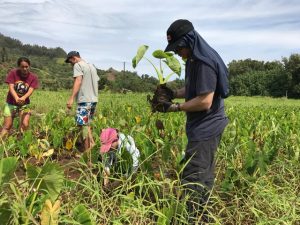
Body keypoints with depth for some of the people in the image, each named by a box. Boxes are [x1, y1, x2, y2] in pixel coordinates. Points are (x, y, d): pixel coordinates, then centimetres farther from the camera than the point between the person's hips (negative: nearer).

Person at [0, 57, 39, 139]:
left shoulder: (33, 77, -7)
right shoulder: (13, 73, -9)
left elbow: (30, 90, -18)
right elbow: (11, 88, -17)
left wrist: (23, 98, -40)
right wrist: (17, 98, -37)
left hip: (24, 104, 1)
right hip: (11, 103, 0)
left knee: (25, 125, -13)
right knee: (7, 126, 1)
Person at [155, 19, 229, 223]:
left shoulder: (205, 62, -20)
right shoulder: (193, 60, 12)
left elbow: (205, 101, -23)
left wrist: (175, 107, -17)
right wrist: (172, 93, 5)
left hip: (206, 128, -10)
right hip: (204, 127, 10)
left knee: (193, 178, -7)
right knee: (204, 175, 18)